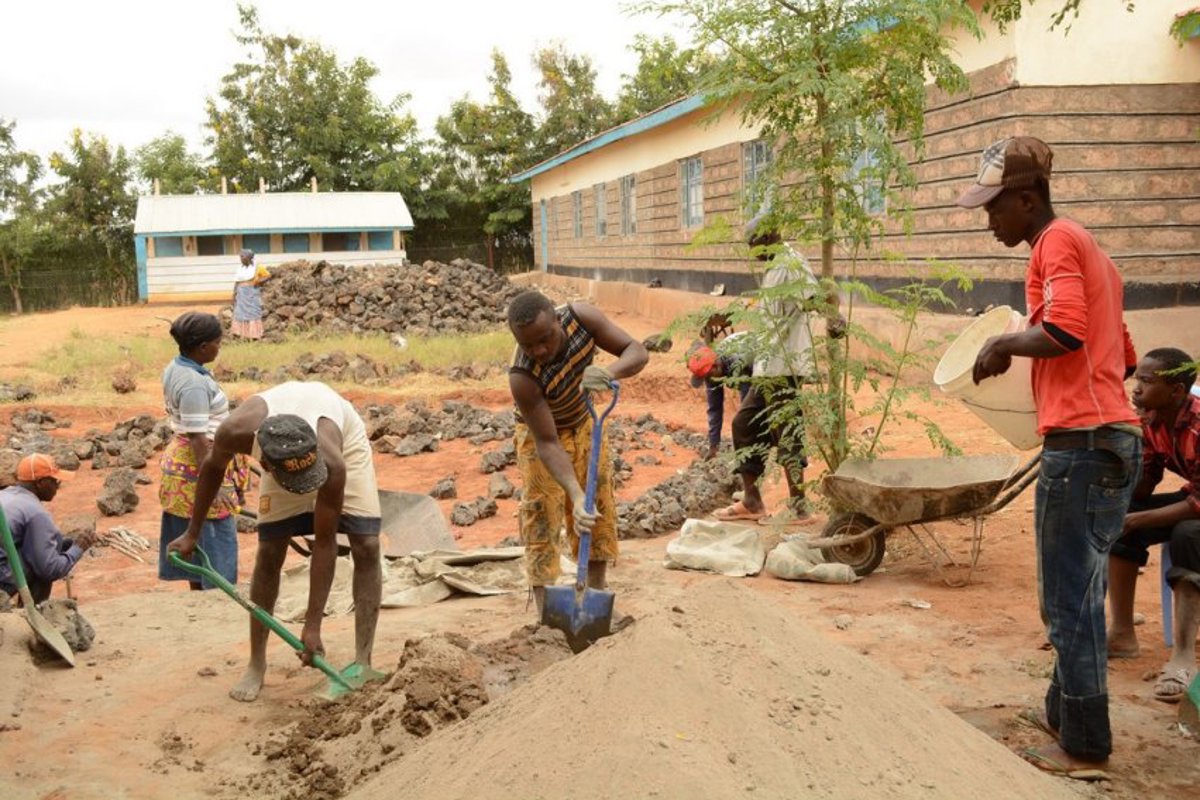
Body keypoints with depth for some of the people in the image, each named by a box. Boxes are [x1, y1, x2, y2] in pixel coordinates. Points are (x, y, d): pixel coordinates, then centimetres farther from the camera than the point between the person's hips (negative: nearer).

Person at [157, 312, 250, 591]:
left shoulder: (175, 369, 5)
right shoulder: (194, 385, -25)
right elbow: (198, 440, -26)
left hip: (181, 459, 10)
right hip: (200, 465, -10)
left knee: (196, 539, 19)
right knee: (216, 537, -2)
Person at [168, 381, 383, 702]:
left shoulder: (333, 464, -44)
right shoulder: (235, 432, -40)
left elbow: (324, 543, -34)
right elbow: (213, 467, -13)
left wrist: (313, 625, -32)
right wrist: (193, 533, -5)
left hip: (345, 437, -2)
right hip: (280, 454, 2)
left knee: (367, 547, -15)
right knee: (269, 552, -4)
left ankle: (363, 663, -10)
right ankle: (256, 664, 7)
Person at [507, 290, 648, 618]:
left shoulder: (581, 317, -30)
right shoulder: (523, 377, -38)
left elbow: (637, 351, -25)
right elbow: (547, 443, -34)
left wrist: (609, 372, -48)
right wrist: (575, 494, -45)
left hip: (585, 426, 5)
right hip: (542, 434, -5)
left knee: (600, 512, 9)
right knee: (542, 517, -10)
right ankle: (545, 615, -6)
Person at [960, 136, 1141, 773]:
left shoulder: (1058, 241, -8)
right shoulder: (1087, 249, 21)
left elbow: (1065, 332, -24)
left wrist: (1004, 343, -8)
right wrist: (1019, 352, 21)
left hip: (1082, 444, -10)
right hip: (1112, 440, 10)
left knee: (1068, 603, -2)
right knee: (1079, 597, 18)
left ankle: (1084, 745, 6)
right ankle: (1065, 714, 28)